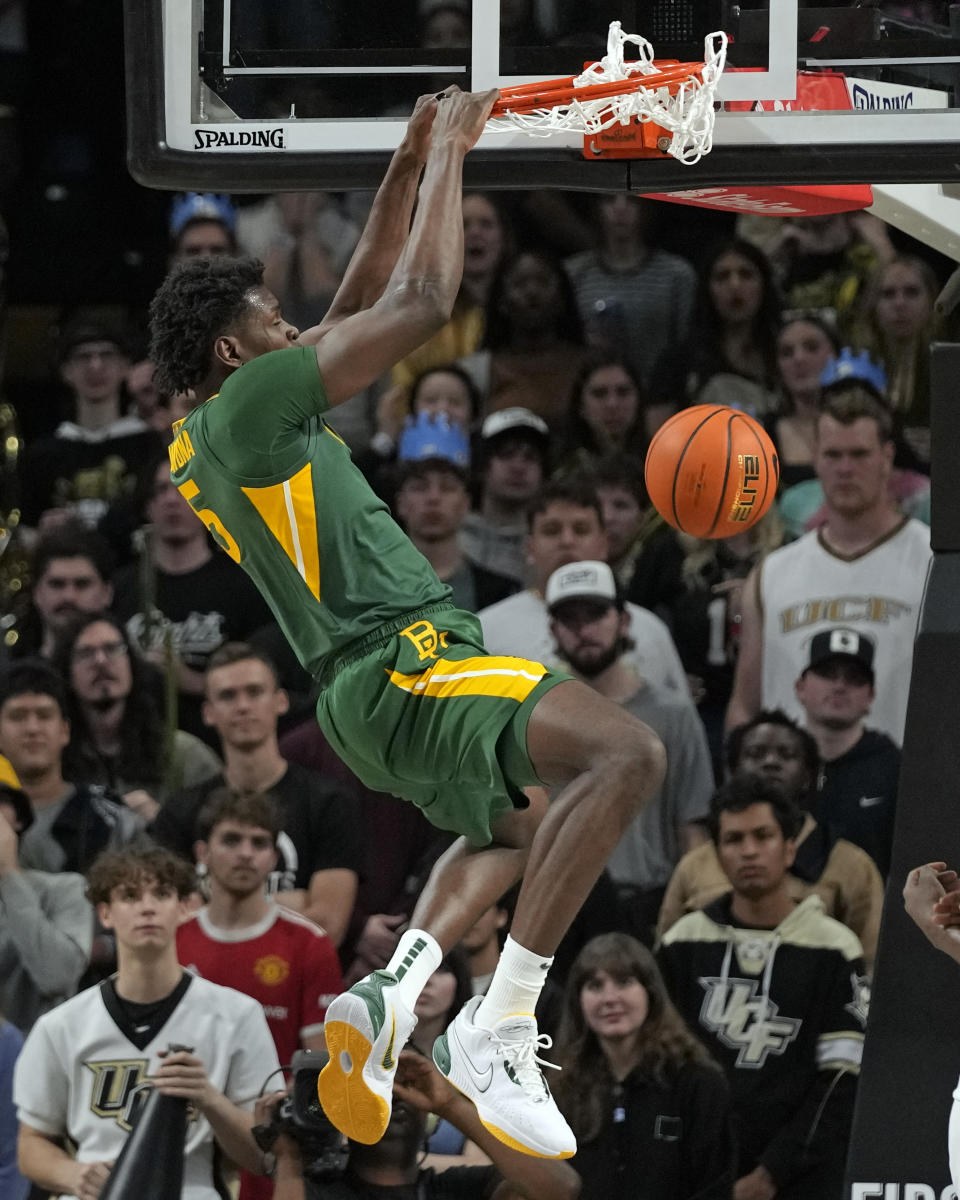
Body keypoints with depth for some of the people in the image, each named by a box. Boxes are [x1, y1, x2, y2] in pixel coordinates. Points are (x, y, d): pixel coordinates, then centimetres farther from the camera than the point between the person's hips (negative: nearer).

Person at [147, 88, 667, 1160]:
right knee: (625, 754, -26)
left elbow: (363, 302, 26)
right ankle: (498, 1030, -28)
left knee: (506, 830, 34)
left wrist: (410, 166, 22)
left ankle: (391, 991, 7)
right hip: (401, 666, -11)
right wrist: (447, 156, 0)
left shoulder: (206, 443, 18)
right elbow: (421, 305, -11)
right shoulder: (252, 404, -10)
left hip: (369, 690, 11)